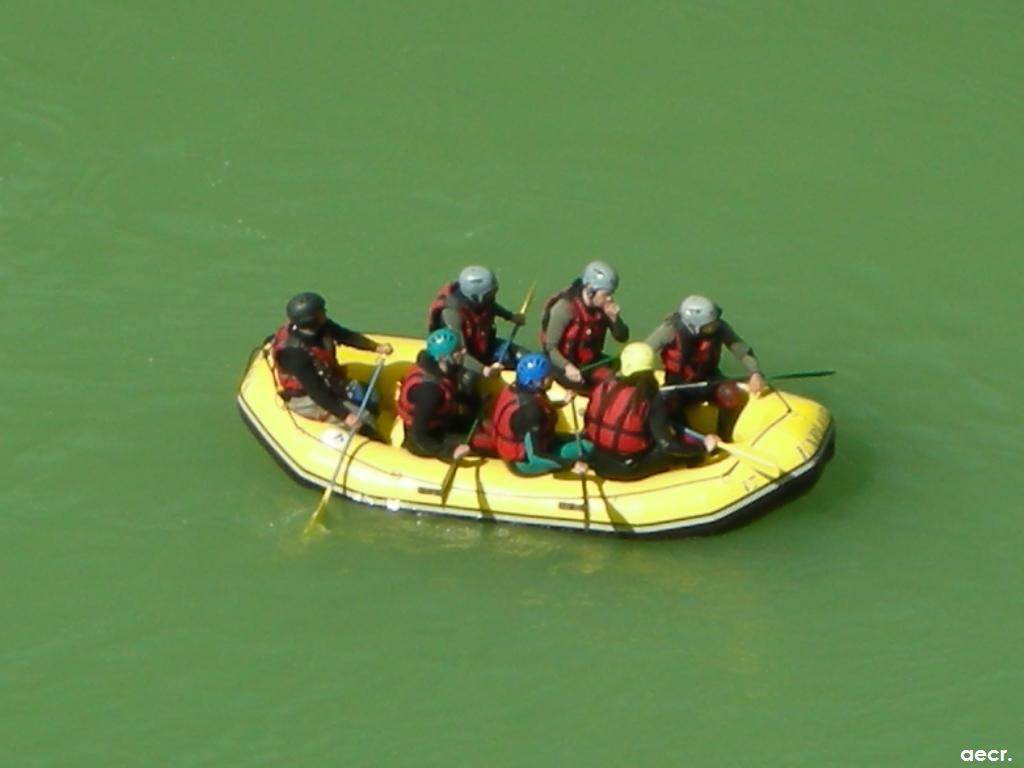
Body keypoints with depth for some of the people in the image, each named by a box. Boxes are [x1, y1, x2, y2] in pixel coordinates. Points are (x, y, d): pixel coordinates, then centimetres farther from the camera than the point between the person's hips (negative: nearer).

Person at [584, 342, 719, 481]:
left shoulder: (604, 387, -6)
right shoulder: (652, 401, -17)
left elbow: (588, 422, 7)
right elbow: (667, 444, -17)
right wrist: (703, 447, -4)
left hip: (598, 463, 5)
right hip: (630, 470, -5)